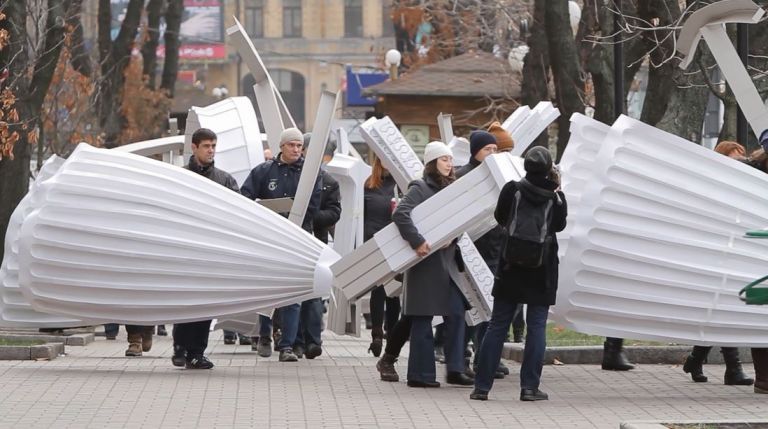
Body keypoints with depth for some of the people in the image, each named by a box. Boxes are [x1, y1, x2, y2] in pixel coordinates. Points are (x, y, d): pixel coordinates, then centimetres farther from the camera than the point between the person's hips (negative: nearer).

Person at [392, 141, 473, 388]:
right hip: (426, 260, -7)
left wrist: (452, 237, -5)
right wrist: (417, 242, -27)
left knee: (456, 313, 3)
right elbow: (400, 214, -21)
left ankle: (455, 370, 6)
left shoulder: (450, 189, 16)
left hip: (448, 260, 7)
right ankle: (420, 375, 4)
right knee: (423, 318, -2)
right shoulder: (419, 189, -7)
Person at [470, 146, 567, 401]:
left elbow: (500, 218, 5)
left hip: (512, 265, 1)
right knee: (536, 326, 4)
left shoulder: (513, 189, -7)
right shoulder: (555, 196, -6)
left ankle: (482, 386, 4)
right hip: (542, 268, -1)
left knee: (497, 325, 5)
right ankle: (530, 387, -1)